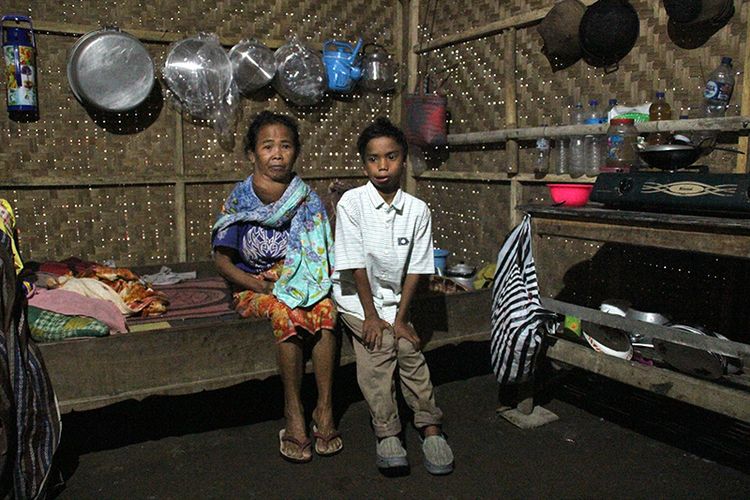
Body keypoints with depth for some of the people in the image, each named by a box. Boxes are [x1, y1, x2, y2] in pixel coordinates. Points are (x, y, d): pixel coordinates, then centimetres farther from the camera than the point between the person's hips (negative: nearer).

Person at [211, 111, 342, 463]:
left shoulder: (307, 199, 4)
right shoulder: (239, 200, -2)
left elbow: (322, 253, 7)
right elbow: (222, 259, -3)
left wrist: (313, 282, -12)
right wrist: (261, 286, -15)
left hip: (302, 283, 2)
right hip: (254, 287, -2)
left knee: (327, 310, -29)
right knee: (286, 314, -33)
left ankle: (324, 407, -19)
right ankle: (294, 412, -20)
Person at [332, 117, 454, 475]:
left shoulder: (417, 210, -4)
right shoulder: (351, 203, -12)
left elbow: (416, 269, -3)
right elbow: (355, 265, -12)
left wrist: (400, 317, -9)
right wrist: (371, 316, -13)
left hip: (393, 298, 2)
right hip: (356, 296, -2)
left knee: (409, 347, -17)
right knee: (379, 347, -21)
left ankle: (430, 429, -6)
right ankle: (386, 434, -12)